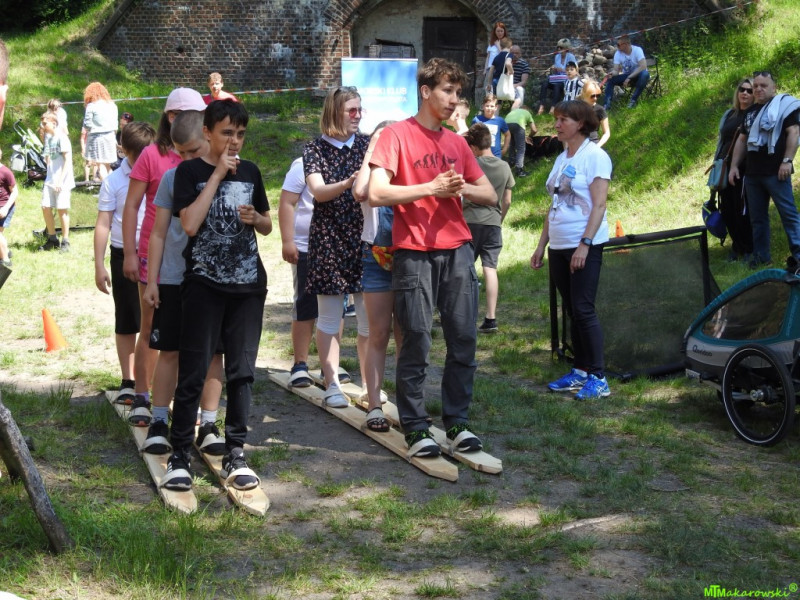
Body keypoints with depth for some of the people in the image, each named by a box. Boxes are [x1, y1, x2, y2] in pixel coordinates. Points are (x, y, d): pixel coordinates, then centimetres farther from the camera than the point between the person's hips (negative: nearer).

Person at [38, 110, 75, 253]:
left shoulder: (61, 137, -10)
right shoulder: (48, 137, 13)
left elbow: (68, 160, -14)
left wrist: (60, 180, -17)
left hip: (62, 181, -7)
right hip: (50, 179, 7)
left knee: (62, 210, -3)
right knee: (45, 208, 3)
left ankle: (65, 241, 6)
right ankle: (52, 239, 16)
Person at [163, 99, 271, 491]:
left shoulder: (250, 171, 11)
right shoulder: (190, 171, -2)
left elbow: (268, 227, 19)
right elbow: (190, 224, -16)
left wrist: (256, 218, -4)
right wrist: (218, 174, -14)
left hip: (248, 285, 4)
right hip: (204, 285, -4)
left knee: (242, 371, 4)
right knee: (193, 373, -3)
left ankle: (234, 455, 12)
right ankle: (179, 456, 6)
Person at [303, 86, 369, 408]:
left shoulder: (367, 144, 8)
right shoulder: (315, 149, 1)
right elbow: (318, 191, -11)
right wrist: (347, 183, -29)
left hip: (365, 237, 2)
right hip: (328, 240, -2)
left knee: (370, 315, 3)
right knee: (329, 316, 2)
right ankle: (332, 385, 10)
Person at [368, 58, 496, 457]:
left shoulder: (456, 142, 15)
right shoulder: (397, 135, -3)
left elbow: (490, 195, 16)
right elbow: (376, 193, -13)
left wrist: (462, 188, -4)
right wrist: (431, 188, -13)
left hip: (457, 251, 5)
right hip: (414, 254, -5)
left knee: (464, 341, 5)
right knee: (416, 345, -1)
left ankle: (457, 422, 17)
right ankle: (415, 428, 9)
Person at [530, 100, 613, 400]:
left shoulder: (595, 156, -7)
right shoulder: (561, 159, 15)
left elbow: (598, 204, -14)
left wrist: (585, 244, -21)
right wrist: (541, 246, 15)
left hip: (585, 246, -8)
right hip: (559, 246, 8)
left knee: (583, 310, -9)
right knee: (573, 311, 10)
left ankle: (598, 378, -5)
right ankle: (580, 372, 17)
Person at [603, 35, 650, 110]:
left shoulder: (637, 50, -19)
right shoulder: (618, 53, -7)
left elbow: (643, 66, -30)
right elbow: (616, 70, -11)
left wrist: (629, 78, -33)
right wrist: (612, 73, -37)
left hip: (637, 76, -4)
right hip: (626, 76, 4)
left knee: (645, 74, -37)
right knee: (610, 79, -19)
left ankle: (633, 99, -25)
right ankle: (607, 104, -20)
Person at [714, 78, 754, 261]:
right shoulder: (728, 115, 16)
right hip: (726, 170, 5)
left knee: (744, 211, -3)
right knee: (727, 210, 7)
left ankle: (750, 250, 13)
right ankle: (737, 246, 25)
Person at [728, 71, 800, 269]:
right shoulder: (750, 112, 19)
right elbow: (742, 140, 23)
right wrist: (734, 166, 17)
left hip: (775, 172, -7)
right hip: (752, 173, 7)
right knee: (757, 216, 11)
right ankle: (761, 255, 18)